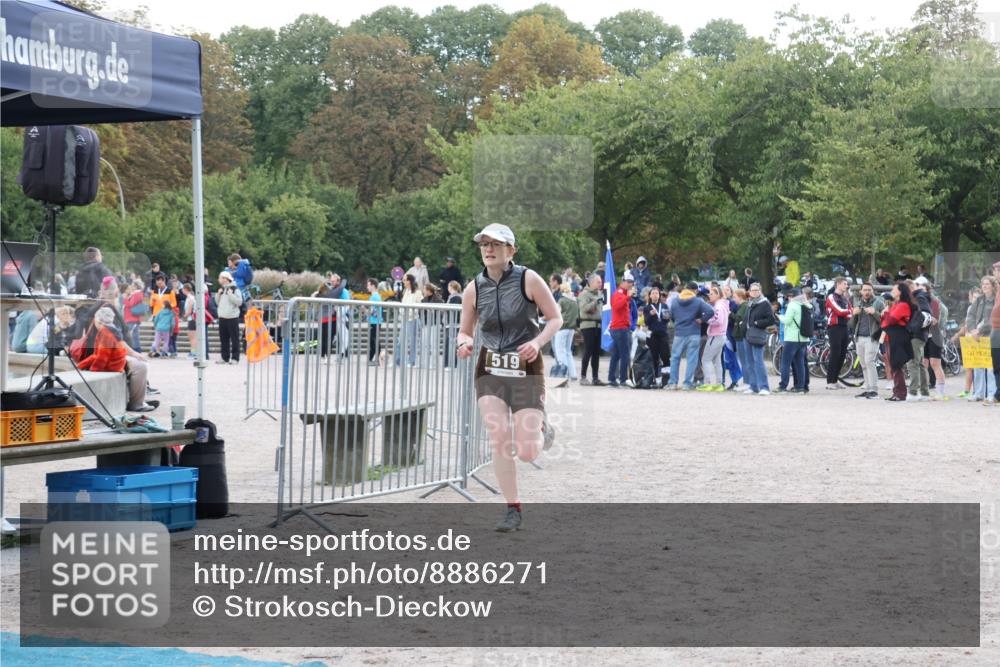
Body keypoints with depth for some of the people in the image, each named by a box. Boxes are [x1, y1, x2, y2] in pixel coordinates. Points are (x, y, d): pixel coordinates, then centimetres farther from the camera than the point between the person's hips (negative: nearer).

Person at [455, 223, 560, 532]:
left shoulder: (528, 279, -7)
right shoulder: (474, 289, 1)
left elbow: (555, 318, -1)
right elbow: (465, 331, 11)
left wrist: (538, 342, -19)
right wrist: (464, 343, -13)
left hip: (526, 370, -2)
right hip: (490, 371, 2)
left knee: (526, 453, -7)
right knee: (499, 441, -12)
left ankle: (542, 430, 31)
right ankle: (513, 510, 3)